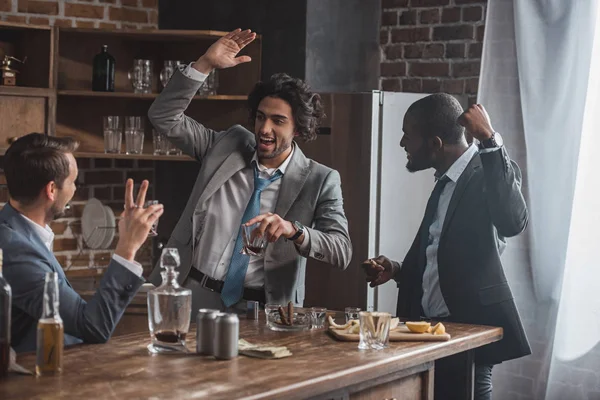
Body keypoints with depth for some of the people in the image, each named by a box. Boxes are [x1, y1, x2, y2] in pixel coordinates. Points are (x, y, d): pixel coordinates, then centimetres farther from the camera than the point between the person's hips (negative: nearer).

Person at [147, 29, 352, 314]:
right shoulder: (227, 145, 8)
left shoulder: (320, 181, 0)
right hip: (194, 293, 2)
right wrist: (205, 64, -5)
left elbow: (342, 252, -9)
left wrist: (294, 230, -28)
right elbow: (164, 117, 5)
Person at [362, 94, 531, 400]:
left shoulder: (490, 172, -11)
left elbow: (513, 223, -33)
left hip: (468, 330, -8)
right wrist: (397, 271, 6)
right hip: (430, 329, 8)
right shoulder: (446, 181, 15)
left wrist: (489, 140, -32)